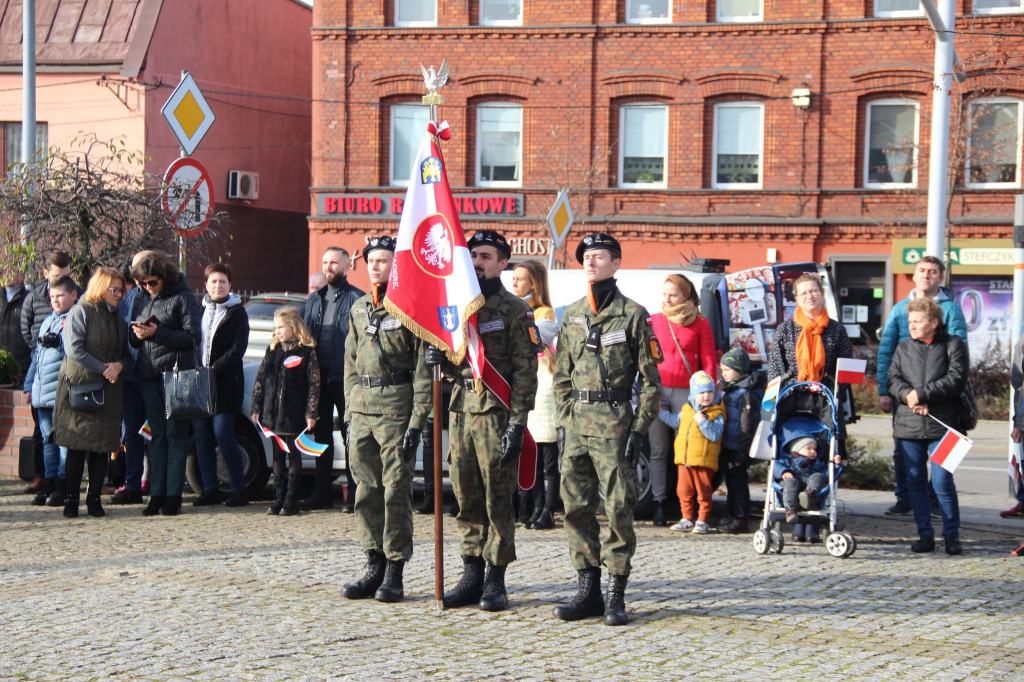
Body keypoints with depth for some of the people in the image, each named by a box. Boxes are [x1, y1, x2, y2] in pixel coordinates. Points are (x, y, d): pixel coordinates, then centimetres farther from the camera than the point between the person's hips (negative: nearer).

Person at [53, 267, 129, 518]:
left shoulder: (119, 318, 16)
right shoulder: (81, 312, -4)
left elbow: (126, 353, 17)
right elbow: (74, 349, -14)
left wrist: (119, 365, -6)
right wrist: (103, 368, -15)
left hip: (108, 391, 5)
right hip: (78, 386, -5)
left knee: (102, 446, 2)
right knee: (76, 445, -2)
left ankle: (94, 498, 8)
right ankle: (71, 498, 4)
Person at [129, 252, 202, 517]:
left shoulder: (183, 298, -1)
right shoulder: (148, 302, 19)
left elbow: (193, 337, -10)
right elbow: (134, 339, 21)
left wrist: (158, 333, -17)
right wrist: (136, 334, -3)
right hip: (149, 376, 6)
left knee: (175, 435, -4)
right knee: (157, 435, 6)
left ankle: (173, 496, -3)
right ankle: (157, 495, 7)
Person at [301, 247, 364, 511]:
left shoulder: (356, 299, -3)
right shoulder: (314, 299, 16)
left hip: (344, 377, -6)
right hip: (318, 376, 6)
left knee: (351, 435, 0)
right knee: (321, 434, 10)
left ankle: (353, 493, 4)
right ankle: (322, 493, 17)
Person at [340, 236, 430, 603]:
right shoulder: (359, 309, 15)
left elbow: (425, 369, -8)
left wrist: (416, 422, -12)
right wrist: (350, 414, 15)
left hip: (397, 407, -6)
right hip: (362, 408, 6)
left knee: (396, 491, -3)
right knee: (367, 491, 7)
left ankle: (395, 573, 3)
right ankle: (374, 567, 15)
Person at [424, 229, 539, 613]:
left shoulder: (515, 311, -3)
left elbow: (525, 371, -8)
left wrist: (517, 423, -15)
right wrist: (440, 358, -2)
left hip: (496, 412, -6)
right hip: (462, 411, 6)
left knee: (498, 500, -2)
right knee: (466, 499, 7)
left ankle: (496, 581, 5)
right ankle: (472, 577, 15)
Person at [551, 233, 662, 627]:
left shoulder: (632, 314, -2)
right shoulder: (572, 315, 14)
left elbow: (650, 378, -3)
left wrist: (639, 429, -9)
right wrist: (565, 420, 8)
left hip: (614, 420, -5)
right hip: (578, 422, 5)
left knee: (618, 509, -3)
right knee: (576, 508, 5)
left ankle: (616, 598, 3)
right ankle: (587, 591, 14)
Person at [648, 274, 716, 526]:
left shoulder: (701, 324, 8)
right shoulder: (654, 321, 14)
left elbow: (708, 363, 6)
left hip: (686, 391, -2)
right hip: (657, 389, 2)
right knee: (658, 450, 1)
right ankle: (659, 504, 3)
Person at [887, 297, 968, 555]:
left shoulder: (953, 345, 2)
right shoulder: (904, 347, 15)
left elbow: (956, 379, -9)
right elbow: (893, 379, 6)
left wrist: (921, 394, -14)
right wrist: (908, 395, -14)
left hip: (941, 424, -4)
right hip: (909, 425, 4)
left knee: (942, 481, -8)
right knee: (916, 481, 6)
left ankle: (952, 535, 5)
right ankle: (925, 534, 14)